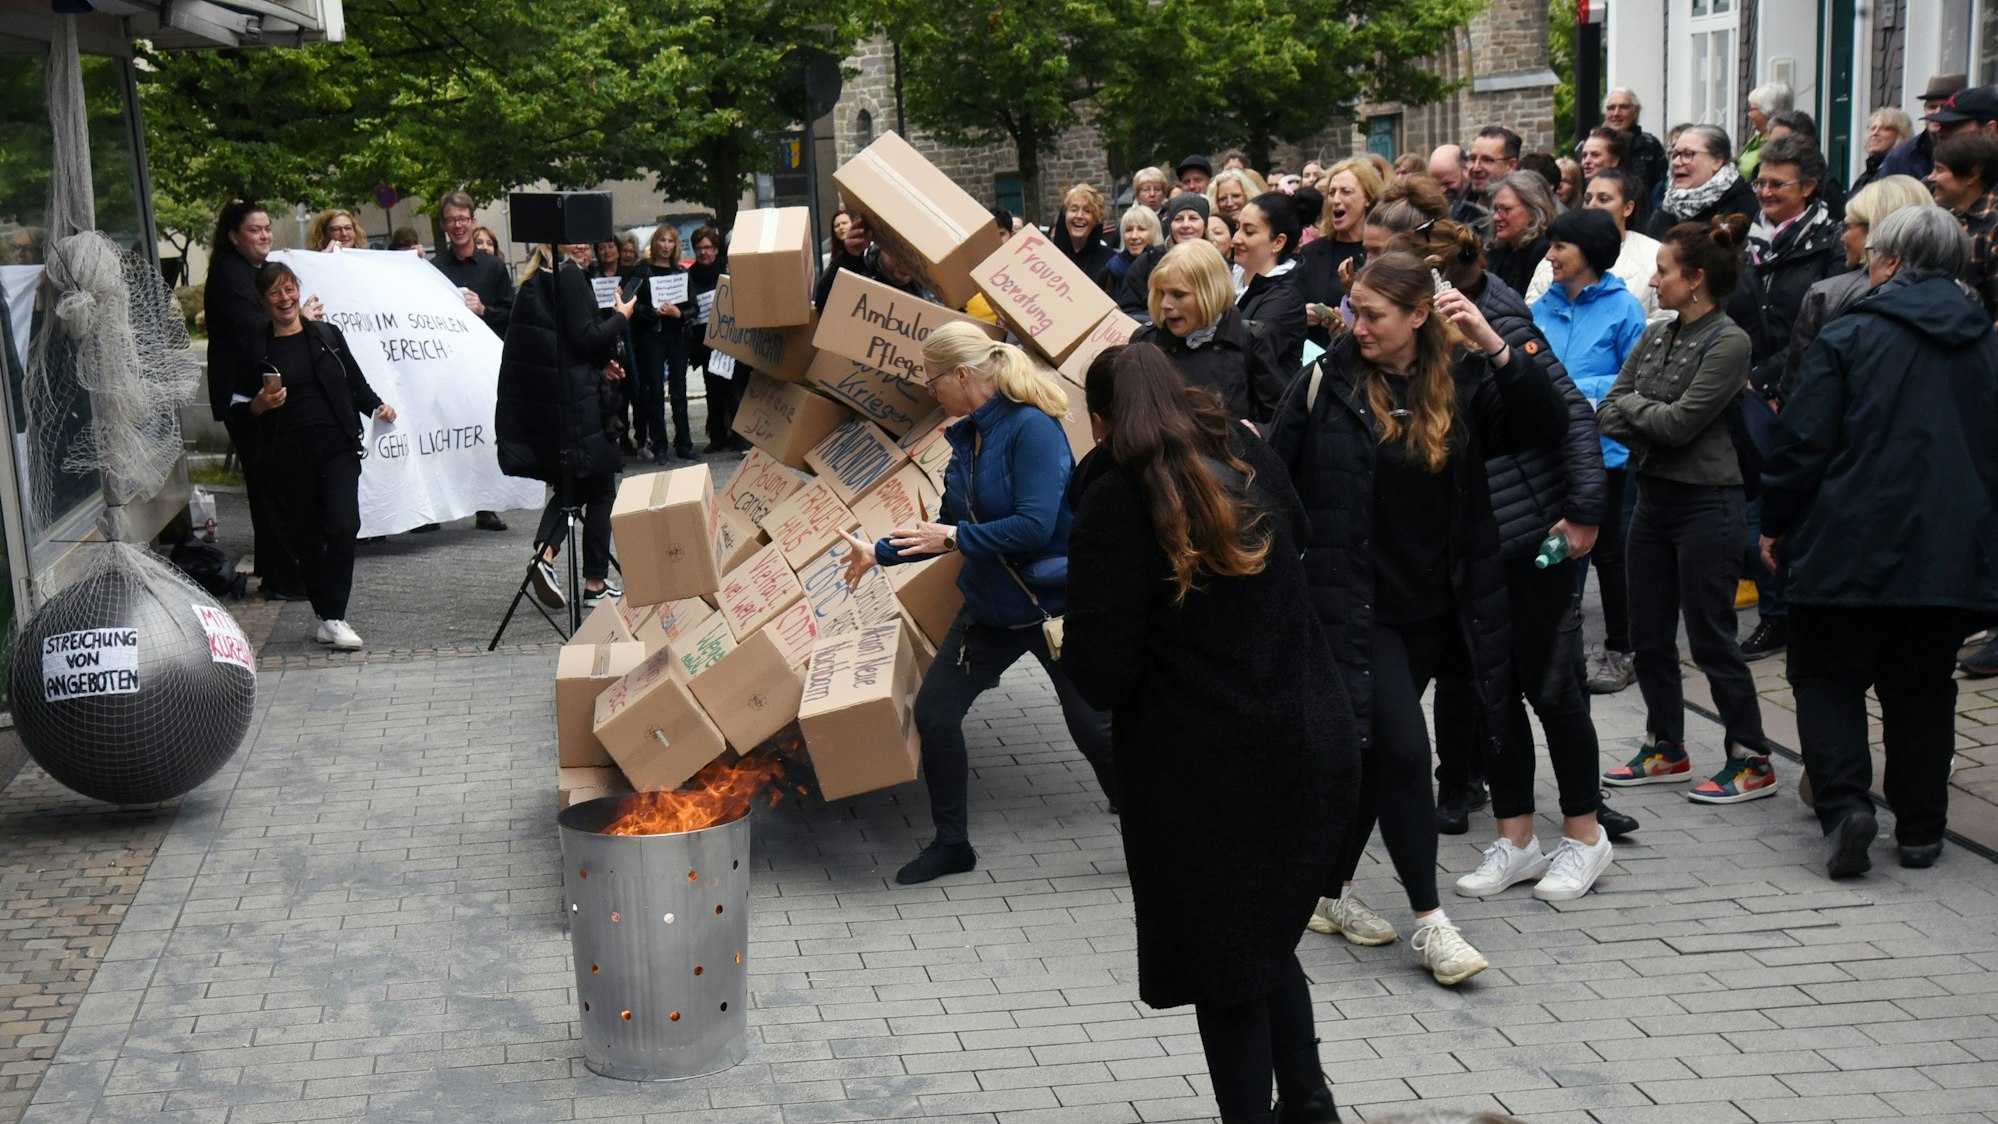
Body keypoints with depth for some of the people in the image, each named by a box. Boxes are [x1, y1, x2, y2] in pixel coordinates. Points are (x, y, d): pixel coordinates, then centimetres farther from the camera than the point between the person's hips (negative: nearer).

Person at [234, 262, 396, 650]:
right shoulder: (255, 350, 6)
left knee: (343, 525, -15)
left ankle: (332, 617, -10)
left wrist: (376, 406, -3)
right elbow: (238, 409, 9)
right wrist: (260, 405, -11)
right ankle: (325, 615, 17)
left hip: (337, 447, 0)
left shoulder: (327, 335, 10)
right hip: (287, 455, 0)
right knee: (304, 537, 3)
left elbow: (357, 383, 15)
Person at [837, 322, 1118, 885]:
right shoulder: (967, 437, 4)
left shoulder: (1032, 429, -21)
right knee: (934, 712, 4)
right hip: (990, 607, 8)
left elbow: (1035, 525, -29)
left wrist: (955, 537, -21)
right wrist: (878, 553, 17)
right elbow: (950, 529, 14)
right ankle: (951, 843, 21)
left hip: (1054, 603, -8)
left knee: (1094, 727, 3)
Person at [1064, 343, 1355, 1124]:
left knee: (1222, 967, 10)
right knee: (1270, 937, 24)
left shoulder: (1115, 500, -14)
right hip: (1309, 745, 6)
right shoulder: (1250, 458, 5)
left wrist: (1072, 646, 2)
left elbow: (1102, 670, -18)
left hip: (1203, 772, -6)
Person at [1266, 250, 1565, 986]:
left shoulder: (1461, 381, 1)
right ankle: (1429, 923, 0)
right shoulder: (1329, 380, -5)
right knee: (1403, 750, -10)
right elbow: (1277, 475, -3)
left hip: (1433, 609, 4)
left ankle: (1330, 892, 30)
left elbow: (1545, 427, -10)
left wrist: (1495, 348, -19)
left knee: (1371, 754, 13)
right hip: (1355, 606, -4)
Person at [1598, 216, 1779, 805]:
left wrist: (1633, 405, -4)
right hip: (1653, 496, 8)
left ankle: (1752, 762, 11)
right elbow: (1607, 414, 4)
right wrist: (1653, 422, -13)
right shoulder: (1656, 336, 9)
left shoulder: (1728, 341, -13)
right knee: (1649, 636, 13)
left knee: (1711, 638, -1)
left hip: (1704, 503, -8)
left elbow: (1680, 422, -20)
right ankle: (1665, 750, 26)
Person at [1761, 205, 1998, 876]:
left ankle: (1844, 802, -10)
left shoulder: (1848, 337, -7)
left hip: (1853, 545, -4)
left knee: (1827, 675, 8)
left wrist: (1776, 524, 4)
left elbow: (1803, 442, -8)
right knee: (1922, 686, 13)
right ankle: (1921, 828, 16)